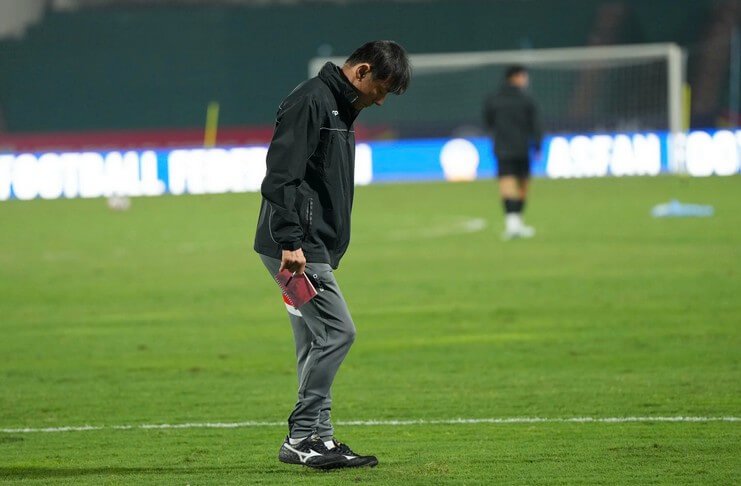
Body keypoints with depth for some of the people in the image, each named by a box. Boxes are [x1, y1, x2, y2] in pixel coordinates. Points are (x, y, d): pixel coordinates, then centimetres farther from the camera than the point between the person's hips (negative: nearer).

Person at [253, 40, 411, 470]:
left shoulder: (341, 109, 19)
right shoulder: (310, 102, -13)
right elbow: (281, 176, -21)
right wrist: (289, 242, -26)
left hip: (315, 248, 10)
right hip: (296, 248, -10)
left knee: (316, 343, 10)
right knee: (337, 332, -11)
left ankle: (316, 439, 13)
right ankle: (303, 437, -8)